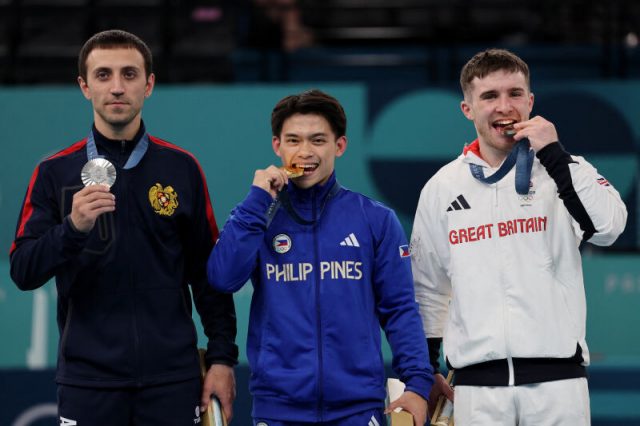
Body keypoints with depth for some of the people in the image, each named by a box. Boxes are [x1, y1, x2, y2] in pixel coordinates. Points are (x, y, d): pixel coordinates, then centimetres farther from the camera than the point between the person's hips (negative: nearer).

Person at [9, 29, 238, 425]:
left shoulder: (182, 168, 5)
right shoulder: (55, 173, 3)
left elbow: (208, 272, 8)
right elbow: (23, 272, -4)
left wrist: (222, 358, 2)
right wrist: (72, 227, -20)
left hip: (172, 378, 1)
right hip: (88, 381, 0)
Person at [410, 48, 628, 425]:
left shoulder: (566, 170, 5)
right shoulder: (442, 188, 11)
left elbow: (608, 227, -16)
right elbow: (428, 289, 18)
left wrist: (555, 155, -17)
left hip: (557, 379, -2)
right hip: (477, 383, 2)